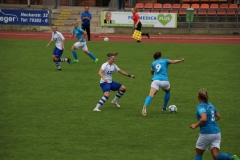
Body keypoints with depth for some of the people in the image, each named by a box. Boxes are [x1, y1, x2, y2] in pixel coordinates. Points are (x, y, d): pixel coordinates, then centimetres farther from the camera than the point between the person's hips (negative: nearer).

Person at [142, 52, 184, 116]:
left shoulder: (153, 63, 23)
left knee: (151, 95, -18)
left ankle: (145, 106, -47)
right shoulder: (165, 61, 14)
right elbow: (173, 61, -7)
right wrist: (180, 60, -15)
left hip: (155, 80, 1)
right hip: (164, 81, -1)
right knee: (167, 92, 31)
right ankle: (164, 108, 36)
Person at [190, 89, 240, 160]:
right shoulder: (210, 105, 12)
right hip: (217, 132, 6)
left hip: (206, 134, -6)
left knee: (198, 153, 15)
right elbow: (218, 116, 24)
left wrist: (196, 125, -14)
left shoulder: (200, 107, -12)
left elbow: (204, 119, -28)